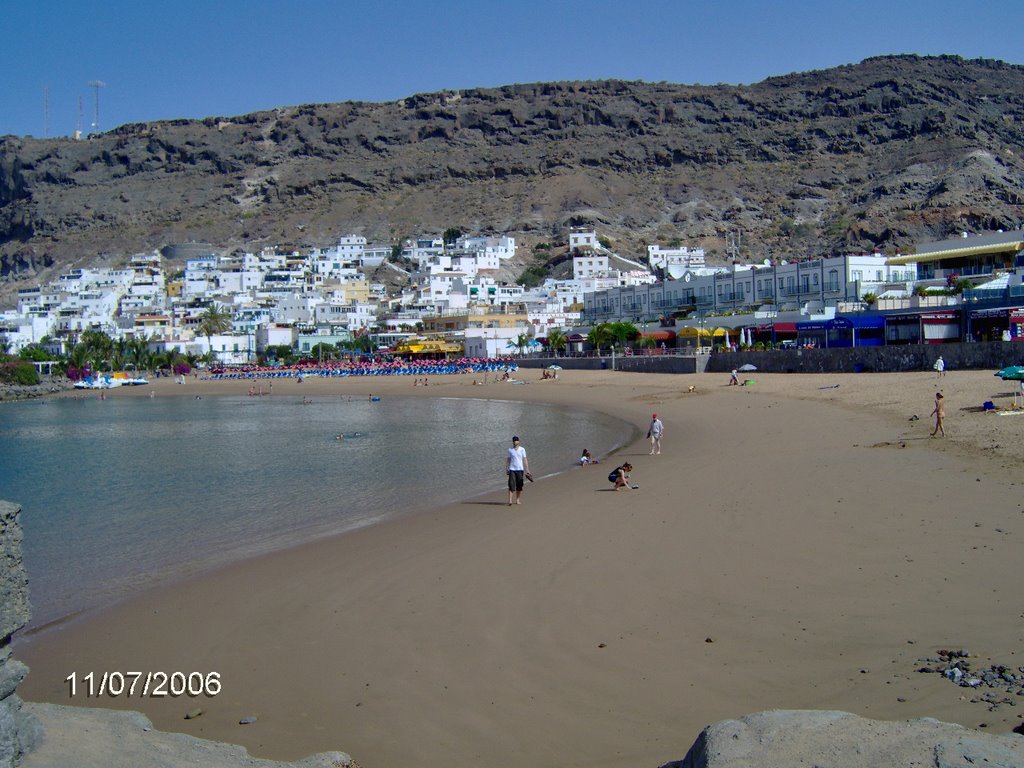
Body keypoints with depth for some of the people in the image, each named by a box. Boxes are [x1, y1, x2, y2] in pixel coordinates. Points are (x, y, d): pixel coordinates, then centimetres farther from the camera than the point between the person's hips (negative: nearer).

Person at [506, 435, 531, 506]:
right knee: (511, 485, -11)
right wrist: (506, 469, 8)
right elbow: (508, 460, 12)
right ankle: (510, 500, -15)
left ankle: (517, 500, 17)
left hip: (520, 469, 1)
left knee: (519, 486, 5)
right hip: (512, 469, 0)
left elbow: (525, 460, 3)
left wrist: (527, 470, -2)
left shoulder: (522, 449, 3)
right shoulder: (510, 450, 6)